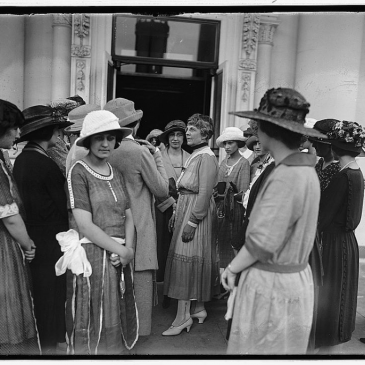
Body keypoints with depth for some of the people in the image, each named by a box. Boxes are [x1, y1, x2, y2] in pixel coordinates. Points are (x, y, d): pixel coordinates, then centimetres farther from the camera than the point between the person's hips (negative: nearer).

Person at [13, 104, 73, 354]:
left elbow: (29, 198, 8)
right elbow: (63, 204, -16)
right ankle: (52, 342, 22)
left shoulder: (21, 160, 4)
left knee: (39, 288, 20)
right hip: (51, 237, -8)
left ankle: (45, 337, 36)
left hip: (32, 234, 8)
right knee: (53, 289, 7)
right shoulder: (47, 164, -21)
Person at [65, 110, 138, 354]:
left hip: (120, 257, 6)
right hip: (94, 254, -6)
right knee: (95, 324, 6)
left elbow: (128, 217, 7)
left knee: (118, 319, 16)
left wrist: (128, 249, -10)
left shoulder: (116, 173, 11)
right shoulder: (79, 172, -9)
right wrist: (122, 250, -14)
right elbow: (85, 225, -14)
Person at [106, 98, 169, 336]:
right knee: (141, 280, 6)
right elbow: (162, 190, -9)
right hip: (138, 230, -7)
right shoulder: (140, 152, -16)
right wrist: (157, 157, 0)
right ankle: (138, 330, 18)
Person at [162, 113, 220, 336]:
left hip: (197, 212, -9)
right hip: (186, 209, 9)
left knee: (186, 260, -6)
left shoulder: (206, 157, -15)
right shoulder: (196, 155, 13)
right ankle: (198, 308, 27)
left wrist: (192, 222, -23)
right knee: (195, 261, 14)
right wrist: (177, 213, 12)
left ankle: (183, 315, 3)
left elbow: (204, 193, -22)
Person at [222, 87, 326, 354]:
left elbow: (262, 242, -24)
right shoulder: (305, 170, 3)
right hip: (295, 277, 9)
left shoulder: (285, 177, -25)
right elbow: (290, 230, 4)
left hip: (272, 283, -8)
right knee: (281, 347, 23)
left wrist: (232, 268, -8)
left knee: (261, 347, 10)